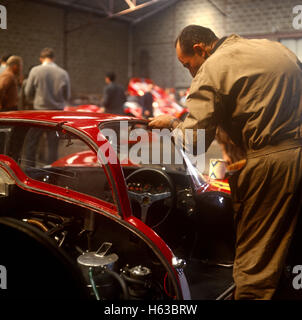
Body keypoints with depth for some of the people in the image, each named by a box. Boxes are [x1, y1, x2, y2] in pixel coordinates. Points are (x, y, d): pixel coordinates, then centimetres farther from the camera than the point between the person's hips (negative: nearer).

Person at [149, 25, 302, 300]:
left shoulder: (211, 70, -6)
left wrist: (172, 124, 11)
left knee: (256, 259, 3)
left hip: (269, 161, -8)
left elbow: (191, 143, -9)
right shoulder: (275, 48, 18)